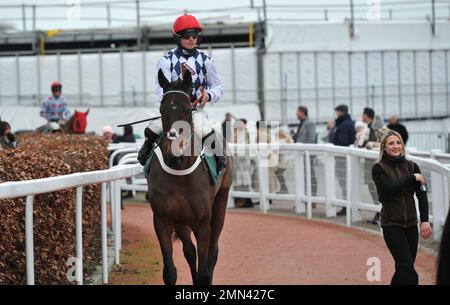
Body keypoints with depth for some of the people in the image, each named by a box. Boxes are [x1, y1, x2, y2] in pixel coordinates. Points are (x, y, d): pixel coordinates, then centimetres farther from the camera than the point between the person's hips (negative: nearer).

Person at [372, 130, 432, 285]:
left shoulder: (411, 166, 5)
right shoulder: (378, 168, -4)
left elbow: (422, 195, -5)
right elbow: (390, 188, -21)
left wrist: (425, 220, -16)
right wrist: (412, 178, -12)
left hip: (411, 224, 4)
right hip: (391, 224, -4)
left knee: (403, 268, 8)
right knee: (407, 269, -11)